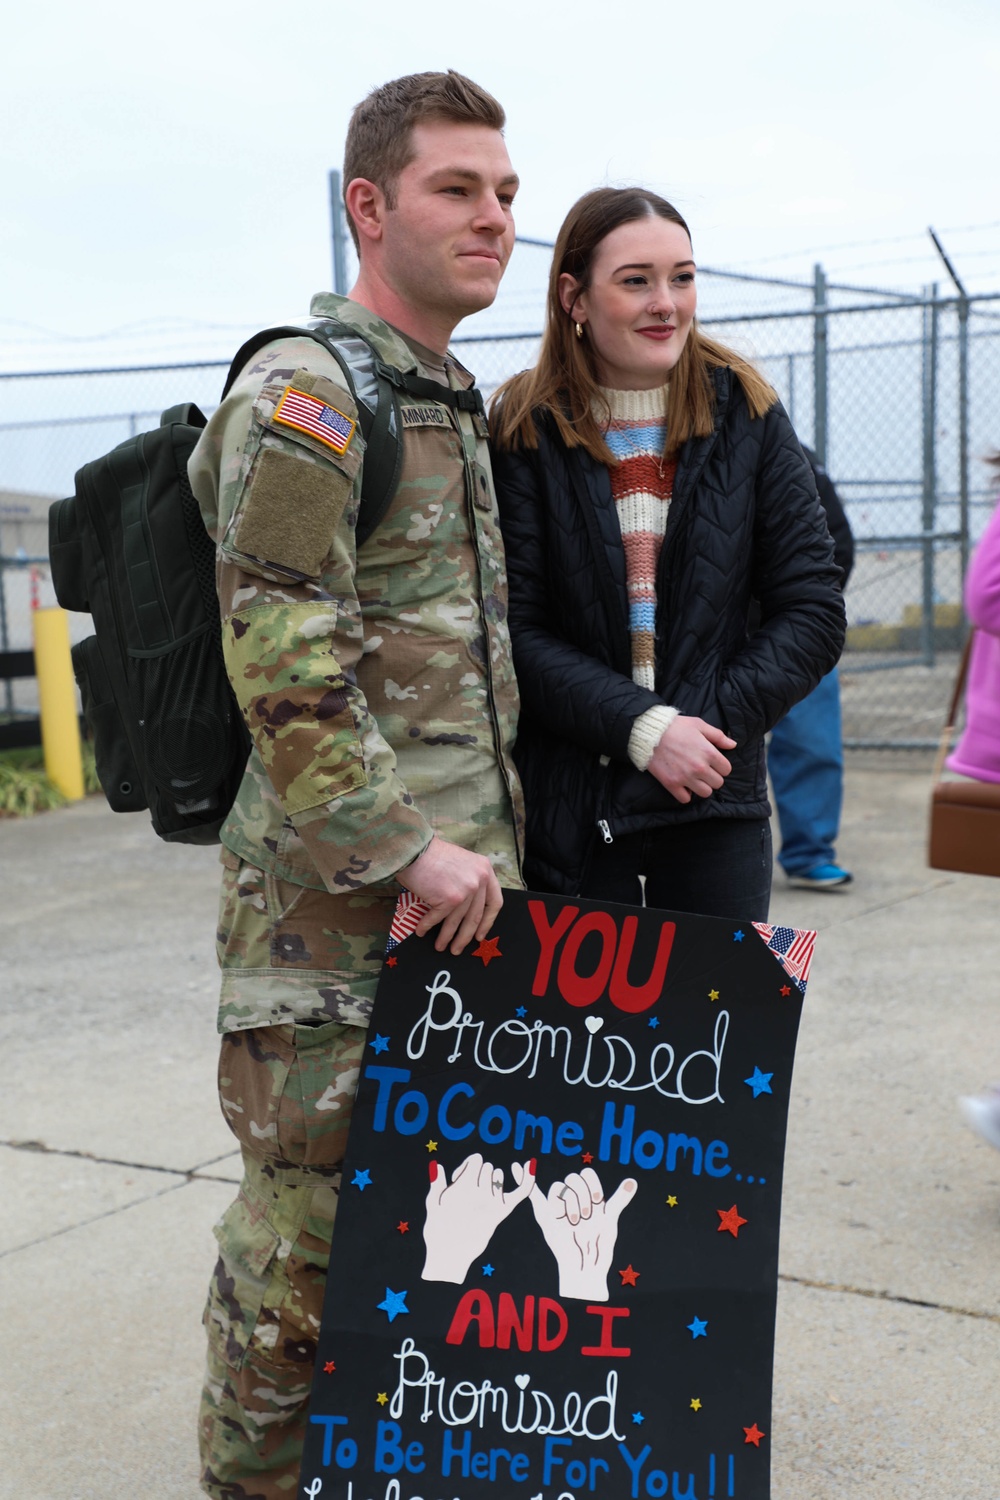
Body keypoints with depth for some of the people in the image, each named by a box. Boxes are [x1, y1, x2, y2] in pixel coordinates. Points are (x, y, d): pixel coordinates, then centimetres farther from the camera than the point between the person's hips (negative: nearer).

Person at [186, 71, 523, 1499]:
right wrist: (406, 853, -18)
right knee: (307, 1211, 1)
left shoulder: (457, 406, 18)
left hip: (459, 886, 9)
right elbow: (283, 664, -20)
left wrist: (493, 840, 18)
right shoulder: (303, 393, -11)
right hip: (332, 902, -9)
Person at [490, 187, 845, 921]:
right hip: (570, 806, -1)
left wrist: (708, 724, -10)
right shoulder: (526, 434, -2)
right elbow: (515, 631, -7)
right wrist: (642, 728, -18)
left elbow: (813, 607, 2)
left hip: (718, 804, 2)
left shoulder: (745, 414, 4)